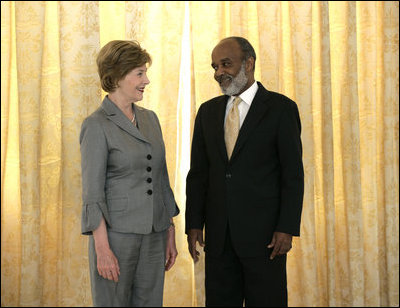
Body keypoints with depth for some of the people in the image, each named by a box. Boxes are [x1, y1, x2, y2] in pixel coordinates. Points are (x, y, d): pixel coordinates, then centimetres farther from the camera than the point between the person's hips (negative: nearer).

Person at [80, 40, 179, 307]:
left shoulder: (150, 119, 11)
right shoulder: (97, 125, -9)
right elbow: (92, 193, -11)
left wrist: (170, 234, 12)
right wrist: (102, 249, -16)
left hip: (153, 235, 6)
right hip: (116, 233, -6)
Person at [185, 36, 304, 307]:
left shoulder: (281, 108, -3)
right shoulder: (208, 111, 11)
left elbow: (293, 174, -6)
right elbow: (198, 173, 11)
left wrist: (287, 228, -12)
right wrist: (194, 224, 4)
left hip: (263, 233, -4)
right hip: (218, 233, 4)